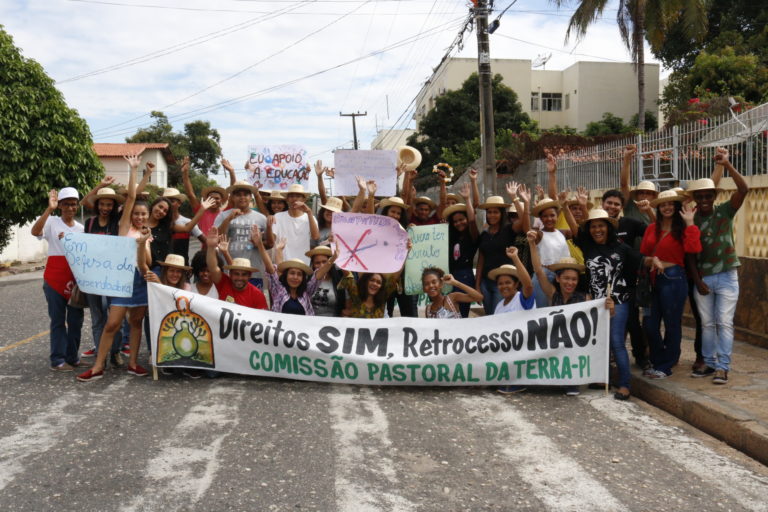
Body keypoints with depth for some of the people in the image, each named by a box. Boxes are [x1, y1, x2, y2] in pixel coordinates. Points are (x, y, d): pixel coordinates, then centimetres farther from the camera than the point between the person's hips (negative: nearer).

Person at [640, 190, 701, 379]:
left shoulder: (682, 228, -3)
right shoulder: (652, 228, 9)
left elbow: (693, 249, -21)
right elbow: (643, 253, 8)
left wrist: (689, 223, -19)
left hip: (674, 279, -5)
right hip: (654, 279, 5)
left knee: (672, 324, 5)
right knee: (650, 325, 9)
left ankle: (665, 367, 17)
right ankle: (657, 362, 27)